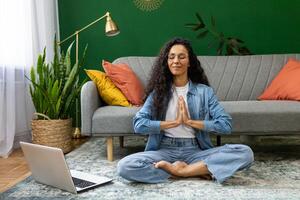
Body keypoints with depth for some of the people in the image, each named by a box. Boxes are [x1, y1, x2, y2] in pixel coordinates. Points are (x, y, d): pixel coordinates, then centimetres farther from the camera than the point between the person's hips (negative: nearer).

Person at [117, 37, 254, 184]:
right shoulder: (158, 91, 6)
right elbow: (138, 125, -6)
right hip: (165, 150, 1)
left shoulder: (204, 91, 5)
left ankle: (181, 171, -20)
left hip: (195, 151, 0)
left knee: (245, 153, -23)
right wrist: (175, 122, -9)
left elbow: (226, 125, -6)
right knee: (125, 166, -29)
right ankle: (199, 170, -18)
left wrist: (189, 121, -10)